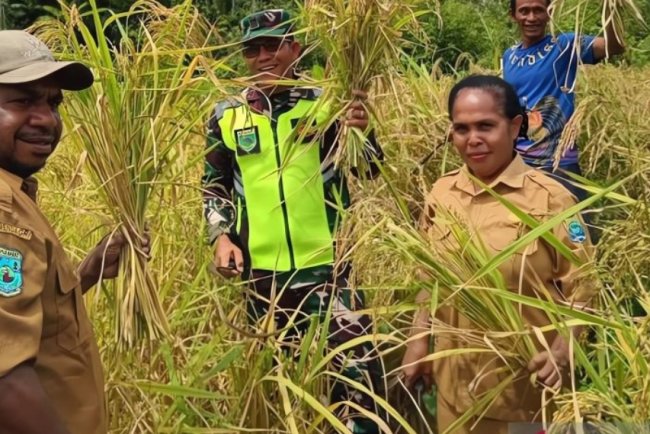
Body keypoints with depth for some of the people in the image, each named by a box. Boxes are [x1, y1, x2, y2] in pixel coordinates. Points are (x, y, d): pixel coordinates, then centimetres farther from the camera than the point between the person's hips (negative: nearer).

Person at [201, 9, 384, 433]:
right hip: (261, 271, 2)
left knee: (357, 365, -5)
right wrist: (221, 236, 0)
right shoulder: (227, 116, 4)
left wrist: (362, 132, -24)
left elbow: (369, 169, -5)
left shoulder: (324, 104, -1)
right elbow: (215, 186, 15)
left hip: (327, 264, -2)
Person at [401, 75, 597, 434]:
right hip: (456, 378, 4)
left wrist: (561, 353, -23)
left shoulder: (549, 199, -13)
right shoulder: (441, 195, 1)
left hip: (526, 380, -4)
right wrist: (418, 340, 9)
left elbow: (580, 288, -11)